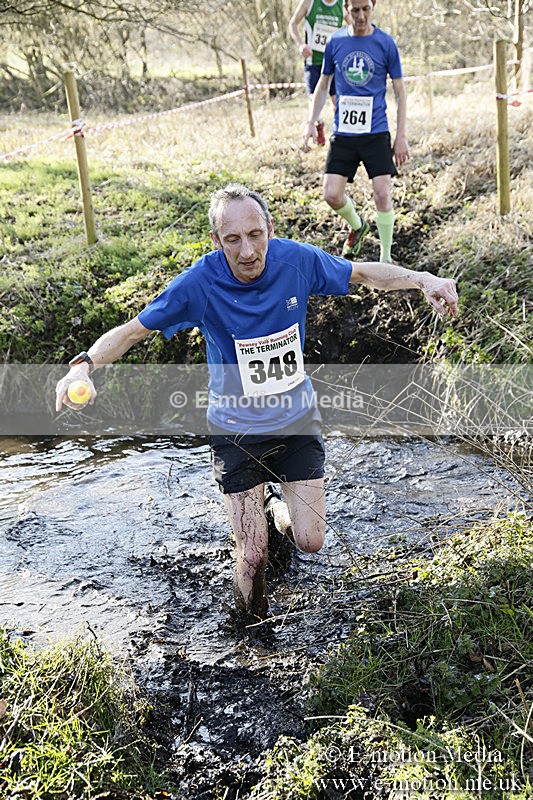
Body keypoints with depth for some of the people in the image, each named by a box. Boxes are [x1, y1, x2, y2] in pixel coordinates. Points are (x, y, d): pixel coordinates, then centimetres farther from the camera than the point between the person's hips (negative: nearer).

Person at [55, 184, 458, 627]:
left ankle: (284, 507, 40)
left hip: (297, 421, 2)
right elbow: (132, 330, -15)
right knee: (253, 555, -4)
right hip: (236, 430, -2)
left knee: (311, 542, 3)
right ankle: (252, 618, 32)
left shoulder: (296, 258, -14)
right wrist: (85, 363, -34)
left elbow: (364, 273, 2)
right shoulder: (201, 281, -21)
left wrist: (422, 279, -12)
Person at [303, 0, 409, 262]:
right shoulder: (335, 42, 4)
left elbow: (400, 92, 3)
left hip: (376, 132, -2)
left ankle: (386, 258, 8)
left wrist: (401, 137, -2)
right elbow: (323, 85, 16)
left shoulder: (385, 43, -2)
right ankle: (357, 226, 28)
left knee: (383, 195, -8)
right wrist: (311, 122, 6)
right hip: (342, 133, 2)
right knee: (332, 195, -5)